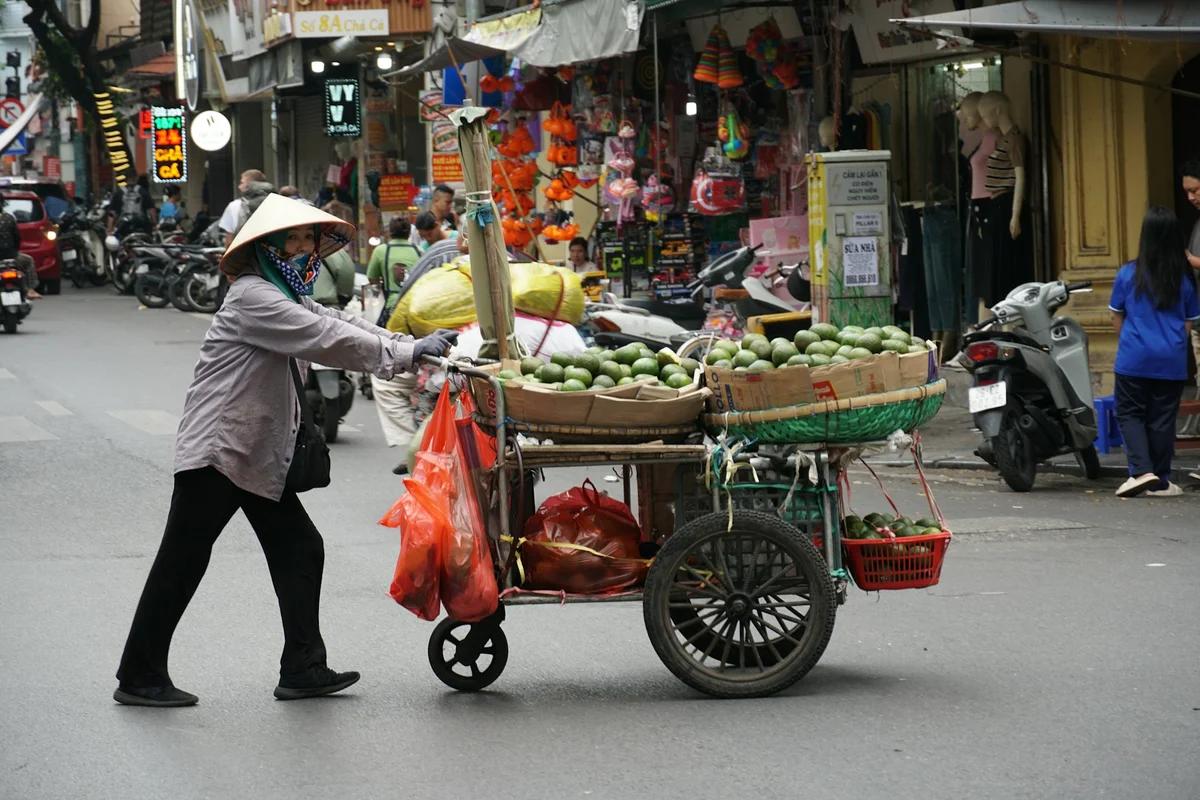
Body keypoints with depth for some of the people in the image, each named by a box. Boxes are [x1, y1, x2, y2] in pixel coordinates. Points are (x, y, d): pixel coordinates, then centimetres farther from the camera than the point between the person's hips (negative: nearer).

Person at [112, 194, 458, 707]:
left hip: (258, 454, 10)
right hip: (217, 451, -10)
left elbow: (338, 324, 11)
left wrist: (414, 348, -1)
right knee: (181, 562, -4)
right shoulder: (254, 298, -15)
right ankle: (139, 678, 3)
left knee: (300, 550, 5)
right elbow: (327, 339, -23)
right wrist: (407, 354, -21)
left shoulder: (288, 299, 18)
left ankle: (303, 669, 8)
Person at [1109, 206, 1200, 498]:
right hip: (1172, 361, 2)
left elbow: (1117, 317, 6)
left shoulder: (1129, 274, -5)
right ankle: (1160, 482, 13)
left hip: (1134, 359, -2)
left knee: (1130, 414, 8)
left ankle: (1142, 470, -10)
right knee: (1162, 418, 9)